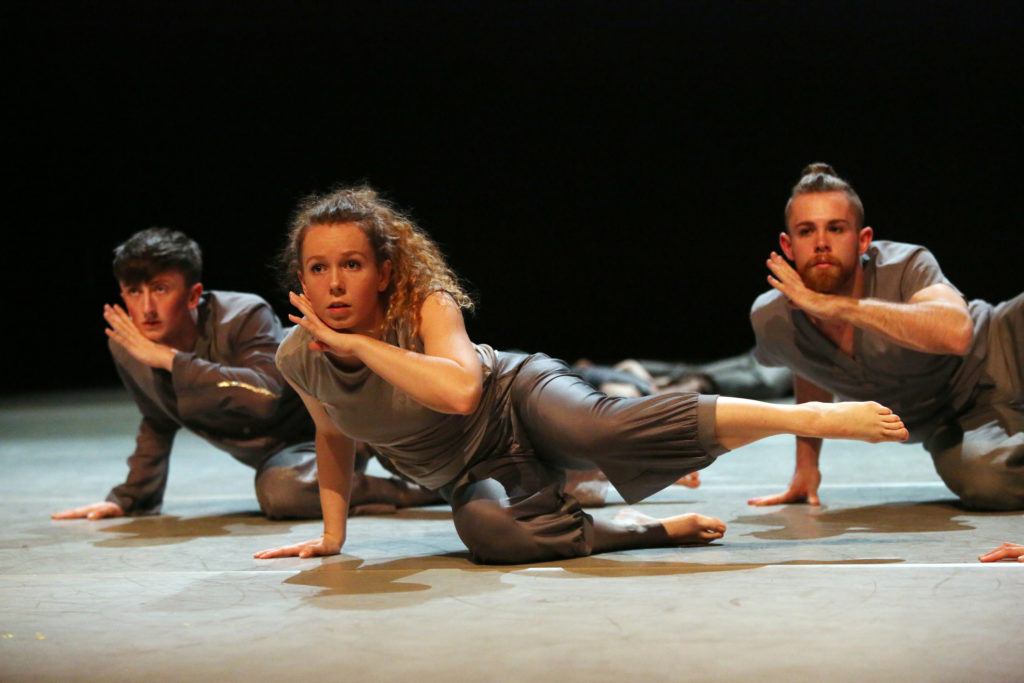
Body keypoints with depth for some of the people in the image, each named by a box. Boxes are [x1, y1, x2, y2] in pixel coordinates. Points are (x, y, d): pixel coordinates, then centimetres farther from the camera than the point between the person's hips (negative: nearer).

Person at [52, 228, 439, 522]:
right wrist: (130, 497, 20)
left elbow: (265, 395, -42)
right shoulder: (127, 348, -6)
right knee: (277, 491, -22)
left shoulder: (246, 318, -23)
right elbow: (158, 423, 15)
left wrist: (170, 359, -38)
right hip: (287, 455, 8)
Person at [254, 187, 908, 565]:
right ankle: (653, 528, -13)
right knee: (489, 531, -35)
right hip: (471, 472, 4)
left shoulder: (428, 304, -20)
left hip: (518, 397, -3)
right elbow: (334, 436, 13)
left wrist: (359, 343, -32)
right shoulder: (299, 358, -8)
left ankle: (809, 415, -33)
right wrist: (332, 534, 11)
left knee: (600, 428, -40)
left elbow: (459, 388, -39)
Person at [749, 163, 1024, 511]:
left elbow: (956, 333, -47)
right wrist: (806, 464, 15)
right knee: (984, 481, -35)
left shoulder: (905, 267, -25)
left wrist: (835, 305, -43)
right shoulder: (770, 319, -10)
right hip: (951, 427, 3)